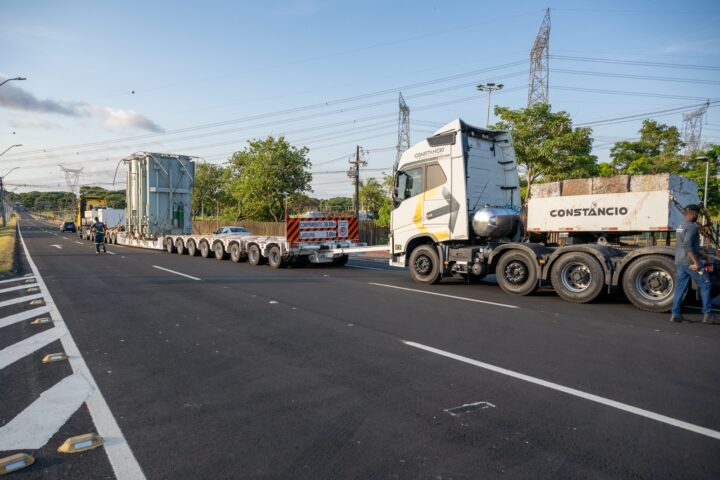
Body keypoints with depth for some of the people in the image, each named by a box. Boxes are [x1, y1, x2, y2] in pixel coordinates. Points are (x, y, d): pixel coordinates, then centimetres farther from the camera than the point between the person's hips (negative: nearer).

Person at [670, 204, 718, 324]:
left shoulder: (680, 228, 17)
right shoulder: (692, 226, -11)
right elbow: (687, 245, -22)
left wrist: (699, 254, 28)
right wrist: (696, 261, -22)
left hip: (679, 262, 8)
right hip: (690, 262, -8)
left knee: (680, 287, 7)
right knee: (705, 285, 1)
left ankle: (676, 314, 4)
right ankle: (707, 315, 2)